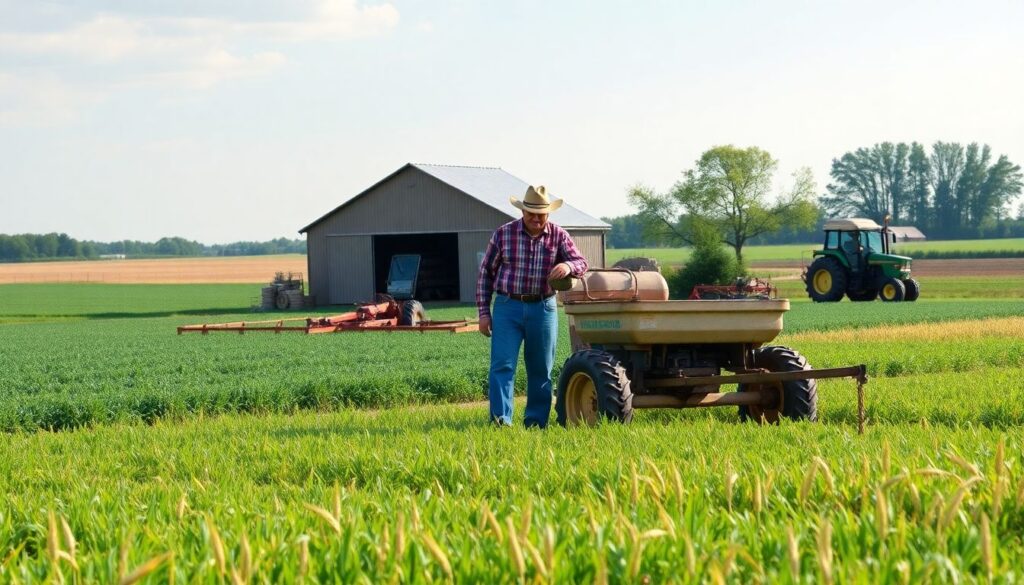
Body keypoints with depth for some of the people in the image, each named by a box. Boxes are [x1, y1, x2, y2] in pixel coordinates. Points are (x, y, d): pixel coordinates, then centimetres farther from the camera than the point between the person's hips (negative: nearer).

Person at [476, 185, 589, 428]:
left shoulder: (558, 236, 2)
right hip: (508, 307, -2)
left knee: (540, 370, 8)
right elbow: (486, 272, 5)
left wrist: (568, 266, -30)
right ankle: (501, 420, -18)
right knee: (502, 366, -12)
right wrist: (483, 312, 1)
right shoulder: (503, 234, -1)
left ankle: (536, 422, 17)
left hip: (543, 308, 2)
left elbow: (581, 263, -4)